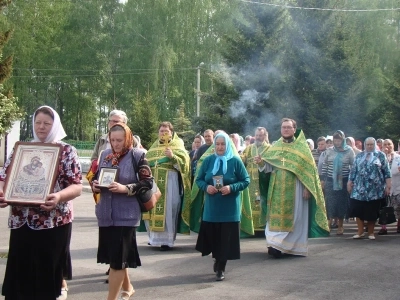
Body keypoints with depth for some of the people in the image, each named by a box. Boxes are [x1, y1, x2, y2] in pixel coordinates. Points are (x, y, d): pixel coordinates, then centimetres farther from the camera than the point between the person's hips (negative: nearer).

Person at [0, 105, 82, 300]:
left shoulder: (67, 151, 2)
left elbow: (77, 187, -5)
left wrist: (59, 197, -25)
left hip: (54, 222, -3)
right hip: (21, 222, 3)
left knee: (48, 274, 2)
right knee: (20, 273, 4)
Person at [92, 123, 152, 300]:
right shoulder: (105, 155, 7)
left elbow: (148, 182, -11)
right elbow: (96, 177, 19)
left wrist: (126, 188, -22)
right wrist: (95, 185, -3)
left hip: (126, 215, -6)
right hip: (105, 213, 6)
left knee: (118, 257, -4)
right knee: (112, 255, 16)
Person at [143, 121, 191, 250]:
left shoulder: (177, 146, 4)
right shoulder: (154, 147, 19)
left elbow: (183, 163, -8)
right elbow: (147, 162, 21)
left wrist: (172, 156, -22)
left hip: (170, 183, -5)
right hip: (154, 181, 5)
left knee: (167, 210, -7)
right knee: (153, 209, 6)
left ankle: (166, 240, -2)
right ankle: (154, 236, 20)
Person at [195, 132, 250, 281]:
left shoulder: (235, 161, -5)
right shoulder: (208, 161, 3)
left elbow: (246, 181, -3)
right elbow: (198, 179, 9)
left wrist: (231, 188, -19)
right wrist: (206, 187, -13)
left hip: (229, 208, -2)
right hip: (211, 207, 2)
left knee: (226, 238, 0)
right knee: (212, 236, 7)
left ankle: (221, 268, 15)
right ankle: (217, 260, 34)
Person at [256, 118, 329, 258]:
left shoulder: (302, 146, 1)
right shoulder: (275, 146, 10)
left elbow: (309, 169, -3)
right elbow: (269, 167, 6)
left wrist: (307, 188, -10)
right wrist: (260, 162, -16)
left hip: (295, 189, -2)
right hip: (278, 190, 3)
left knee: (296, 217, 0)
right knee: (278, 216, -1)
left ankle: (296, 246, 5)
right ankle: (276, 244, 1)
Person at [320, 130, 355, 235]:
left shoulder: (349, 151, -1)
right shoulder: (329, 151, 3)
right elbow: (324, 166, 9)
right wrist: (322, 179, 7)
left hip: (344, 181, -1)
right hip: (330, 180, 1)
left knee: (342, 202, 5)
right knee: (330, 202, -2)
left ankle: (340, 225, 16)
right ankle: (330, 221, 6)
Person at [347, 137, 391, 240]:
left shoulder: (380, 155, 4)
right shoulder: (359, 156, 13)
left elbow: (386, 171, 1)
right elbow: (353, 170, 14)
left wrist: (388, 185, -6)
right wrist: (349, 183, 8)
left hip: (375, 189, -2)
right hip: (360, 188, 2)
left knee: (372, 211, 2)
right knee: (358, 209, -5)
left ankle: (371, 232, 14)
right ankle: (360, 231, 6)